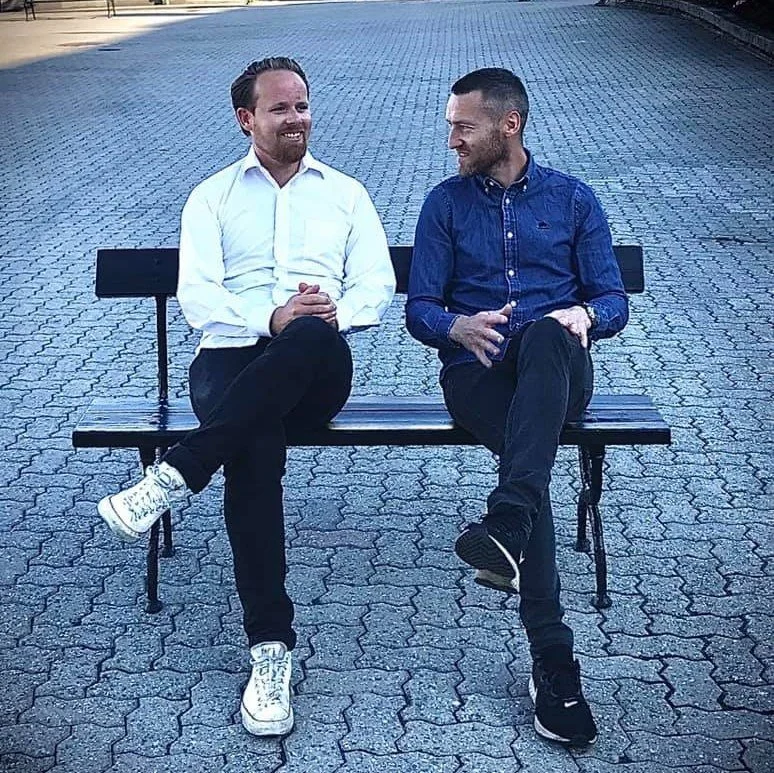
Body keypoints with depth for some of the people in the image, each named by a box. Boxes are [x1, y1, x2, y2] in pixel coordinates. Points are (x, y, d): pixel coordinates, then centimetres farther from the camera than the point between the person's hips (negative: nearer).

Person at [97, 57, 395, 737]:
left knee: (314, 341, -40)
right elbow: (197, 297, 3)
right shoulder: (212, 197, 18)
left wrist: (335, 312, -13)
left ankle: (170, 479, -36)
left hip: (316, 372, 1)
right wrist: (270, 318, -16)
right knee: (256, 440, -37)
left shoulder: (345, 194, 21)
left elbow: (377, 287, 11)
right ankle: (271, 647, -35)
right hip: (231, 359, 0)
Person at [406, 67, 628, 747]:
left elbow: (614, 300, 9)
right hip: (477, 370, 0)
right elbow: (420, 309, 10)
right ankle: (552, 658, -36)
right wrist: (459, 326, -14)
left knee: (544, 336, -39)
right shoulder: (446, 203, 16)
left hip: (558, 369, 0)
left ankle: (506, 527, -52)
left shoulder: (573, 200, 15)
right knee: (527, 448, -34)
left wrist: (585, 315, -16)